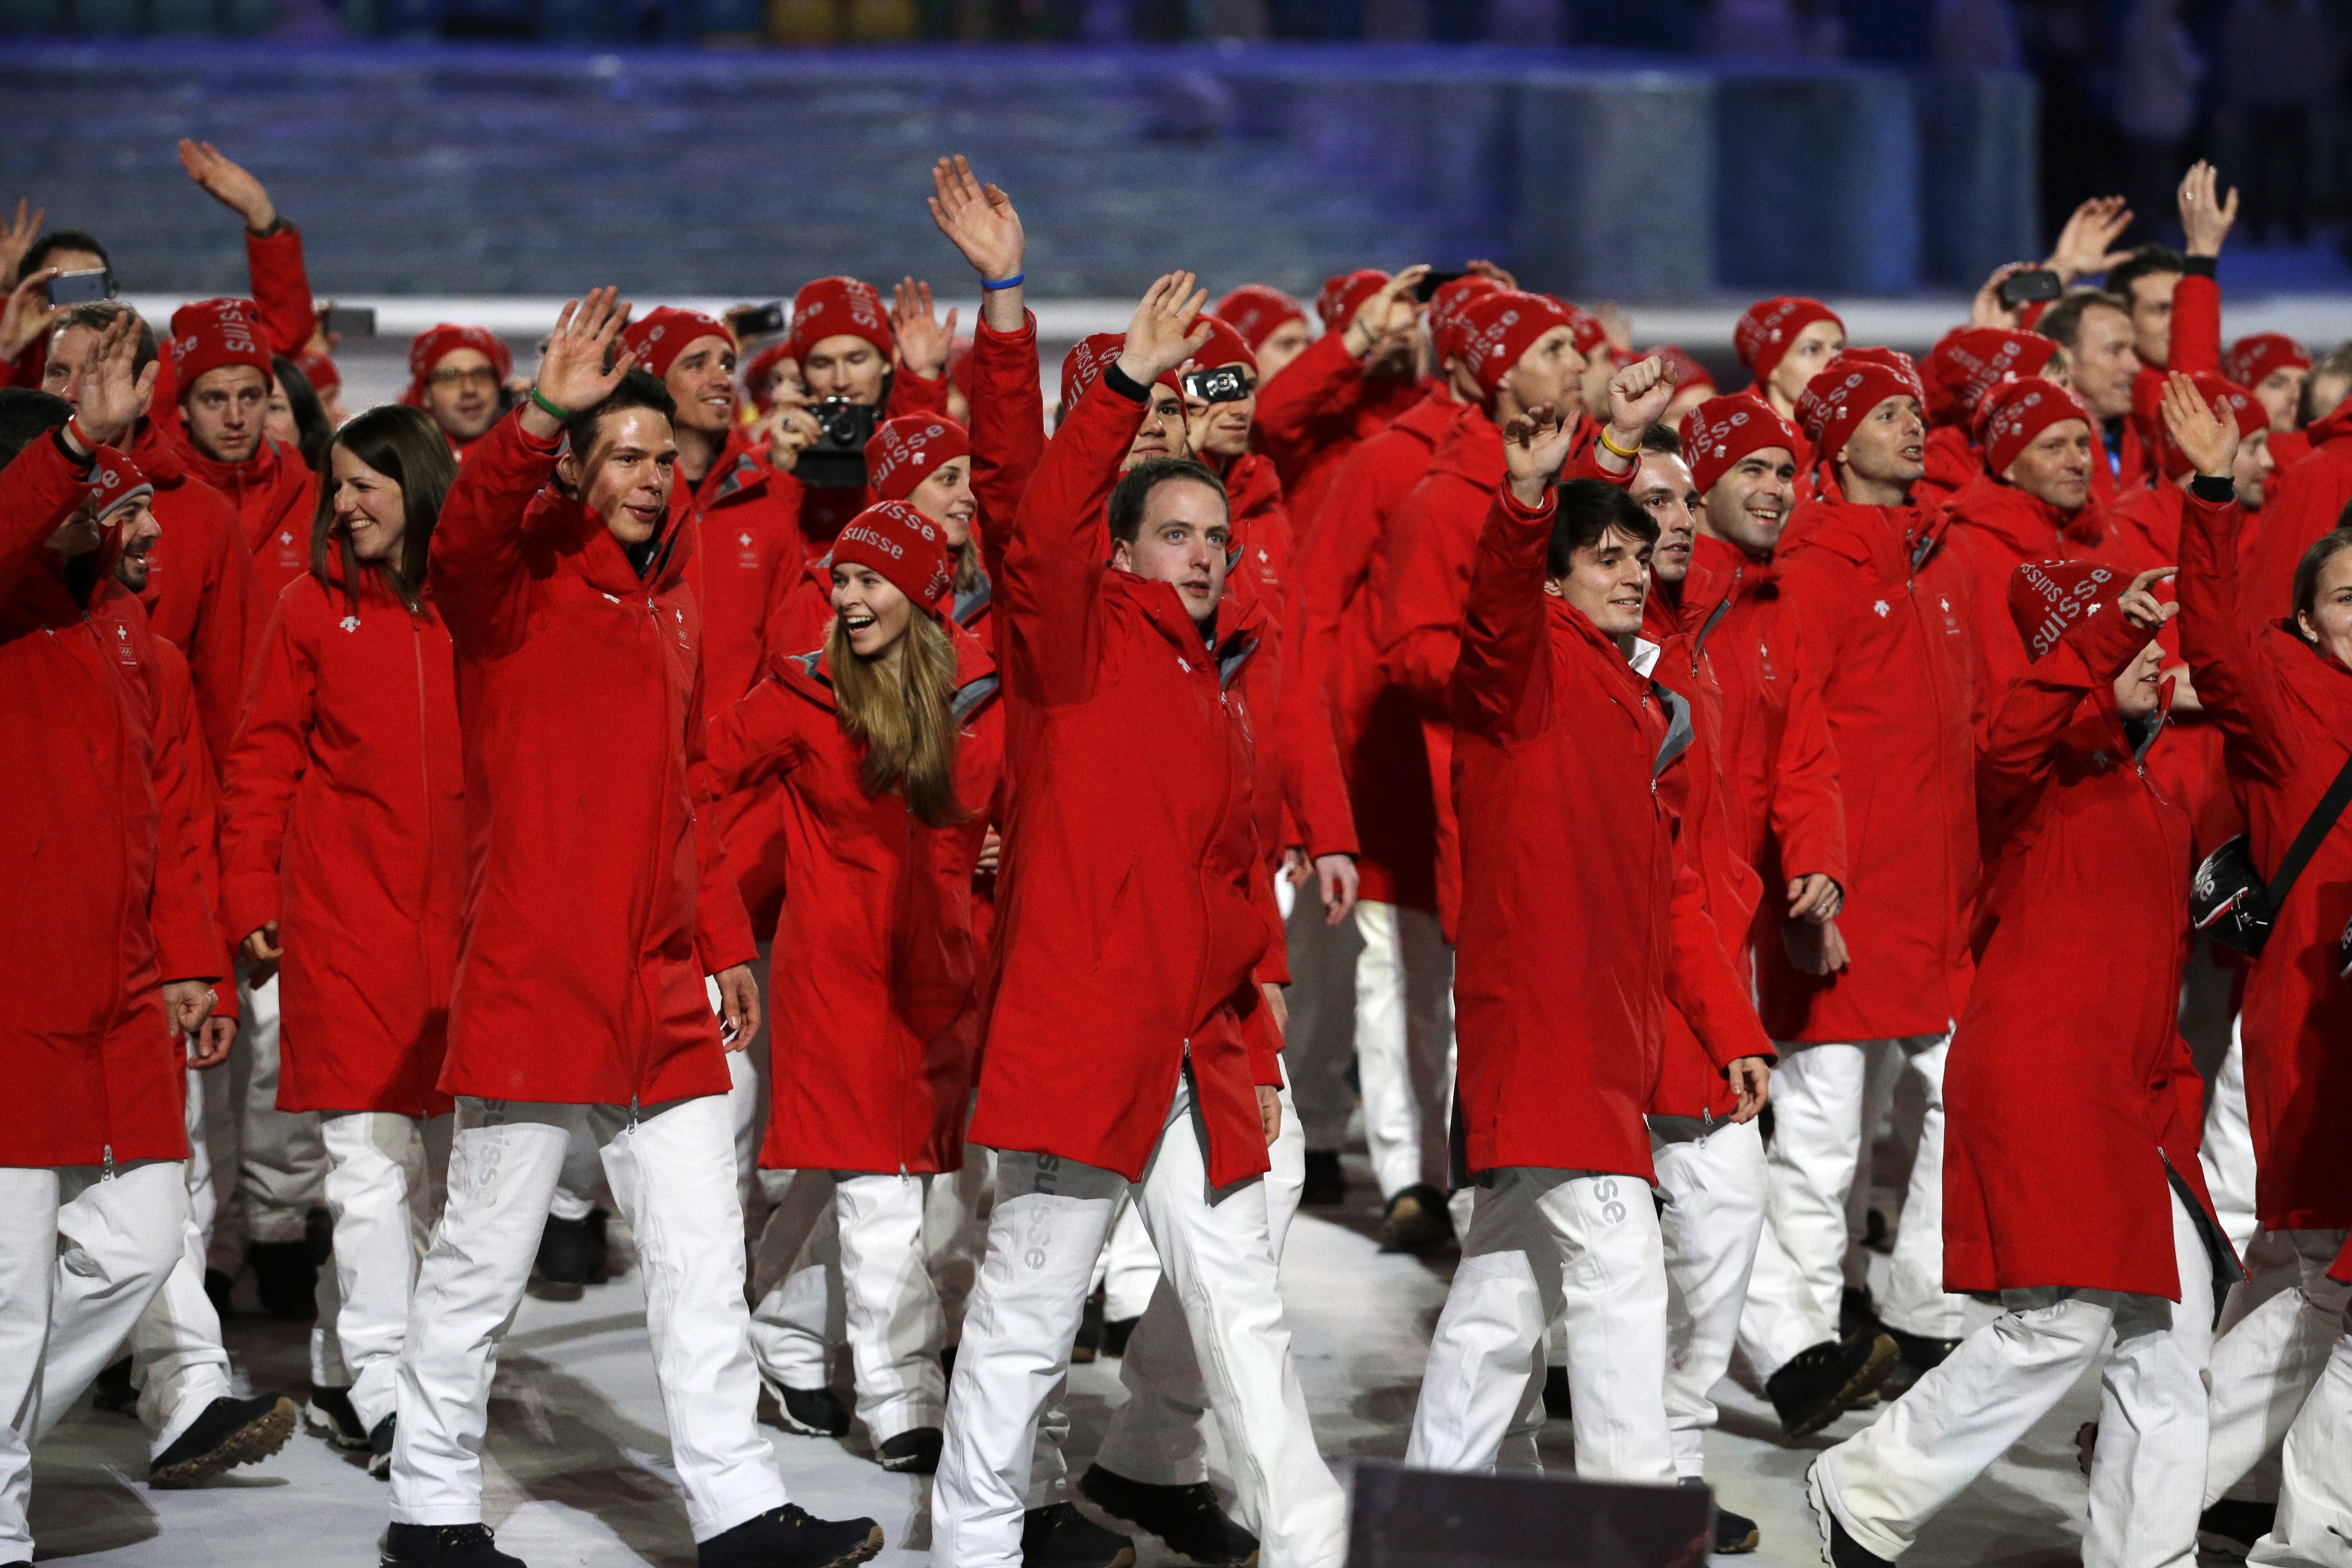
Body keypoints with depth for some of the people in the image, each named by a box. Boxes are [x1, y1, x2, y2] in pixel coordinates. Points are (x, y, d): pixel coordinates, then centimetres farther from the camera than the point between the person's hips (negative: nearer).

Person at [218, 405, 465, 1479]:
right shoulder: (315, 606, 3)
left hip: (455, 911, 3)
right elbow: (263, 760, 4)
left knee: (433, 1150, 6)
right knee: (371, 1156, -6)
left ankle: (344, 1369, 18)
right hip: (345, 914, -3)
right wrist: (250, 894, -3)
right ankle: (382, 1395, -3)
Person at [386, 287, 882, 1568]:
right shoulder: (521, 583, -4)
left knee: (702, 1259, 5)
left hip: (663, 996, 7)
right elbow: (466, 541, -29)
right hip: (533, 978, -7)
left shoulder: (670, 606, 17)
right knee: (483, 1258, 2)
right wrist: (538, 418, -41)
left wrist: (725, 943, 20)